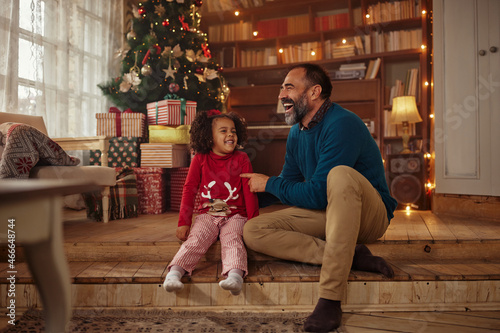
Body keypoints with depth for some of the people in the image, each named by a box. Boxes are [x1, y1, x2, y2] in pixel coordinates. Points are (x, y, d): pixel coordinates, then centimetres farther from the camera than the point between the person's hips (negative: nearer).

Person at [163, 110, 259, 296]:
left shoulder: (241, 159, 4)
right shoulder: (200, 160, 5)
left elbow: (249, 191, 1)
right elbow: (189, 190, 5)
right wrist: (183, 222, -1)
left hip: (235, 216, -1)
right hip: (207, 215, 2)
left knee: (232, 240, -28)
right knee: (195, 240, -23)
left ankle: (235, 275, -51)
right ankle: (174, 272, -37)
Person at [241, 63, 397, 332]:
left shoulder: (342, 124, -21)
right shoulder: (296, 133, 6)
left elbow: (317, 195, -25)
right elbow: (290, 187, 16)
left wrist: (268, 184, -13)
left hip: (371, 215, -7)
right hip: (325, 213, 7)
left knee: (341, 174, -40)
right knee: (253, 231, -10)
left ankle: (330, 299, -34)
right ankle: (351, 256, -14)